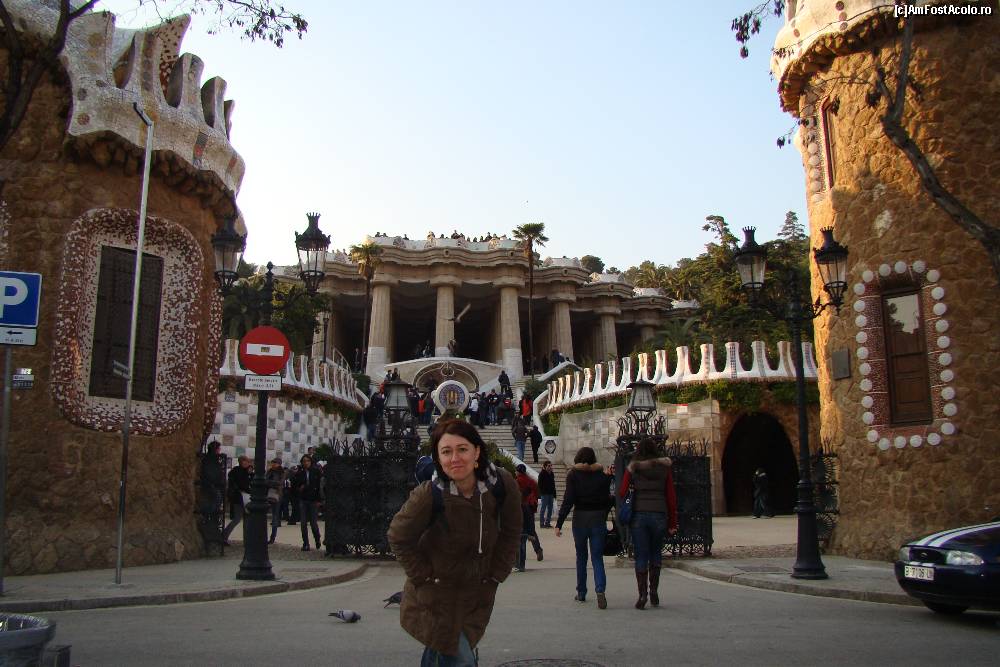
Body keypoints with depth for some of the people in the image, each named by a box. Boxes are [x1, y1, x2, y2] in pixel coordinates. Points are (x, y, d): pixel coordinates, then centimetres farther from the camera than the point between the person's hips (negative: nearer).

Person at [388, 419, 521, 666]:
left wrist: (496, 573, 1)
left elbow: (511, 532, 0)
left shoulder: (503, 484, -18)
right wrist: (425, 576, -9)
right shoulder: (428, 495, -27)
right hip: (436, 595, -3)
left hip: (479, 592, 3)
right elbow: (399, 537, -10)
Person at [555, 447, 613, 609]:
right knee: (597, 557, 3)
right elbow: (607, 500, 2)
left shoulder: (573, 475, -3)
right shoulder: (602, 475, 3)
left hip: (580, 519, -1)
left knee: (581, 556, 15)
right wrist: (604, 519, 12)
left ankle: (581, 593, 21)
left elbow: (568, 501, -10)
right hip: (599, 519, 1)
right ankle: (600, 590, -18)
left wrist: (559, 524, -9)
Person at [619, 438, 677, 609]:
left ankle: (642, 595, 0)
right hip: (659, 515, 1)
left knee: (641, 556, 5)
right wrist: (672, 523, 9)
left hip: (638, 515, -1)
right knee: (656, 553, 18)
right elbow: (671, 497, 5)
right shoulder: (664, 468, 4)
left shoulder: (632, 469, 2)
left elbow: (622, 493, -2)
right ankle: (654, 591, 14)